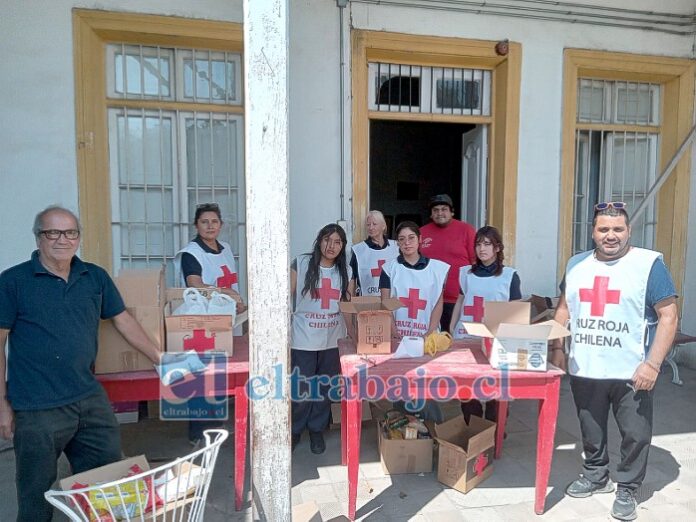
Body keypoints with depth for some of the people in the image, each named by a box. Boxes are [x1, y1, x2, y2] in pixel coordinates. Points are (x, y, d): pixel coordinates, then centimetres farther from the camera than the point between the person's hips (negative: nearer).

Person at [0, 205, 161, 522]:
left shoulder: (95, 278, 5)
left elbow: (123, 320, 11)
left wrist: (160, 359, 9)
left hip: (91, 400, 4)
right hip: (37, 410, -4)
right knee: (37, 495, 11)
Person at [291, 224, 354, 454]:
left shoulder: (346, 271, 6)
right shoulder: (301, 264, -5)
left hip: (332, 340, 3)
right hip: (303, 340, -3)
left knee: (324, 389, 13)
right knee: (300, 390, 4)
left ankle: (317, 430, 32)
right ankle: (294, 430, 27)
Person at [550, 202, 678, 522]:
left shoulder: (649, 264, -7)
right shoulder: (577, 264, 7)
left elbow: (668, 316, -10)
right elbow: (564, 309, 15)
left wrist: (652, 364, -16)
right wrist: (557, 347, 7)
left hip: (631, 372, -4)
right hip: (584, 370, 4)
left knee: (635, 435, 8)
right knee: (591, 431, 18)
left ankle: (627, 490, 28)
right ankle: (596, 476, 39)